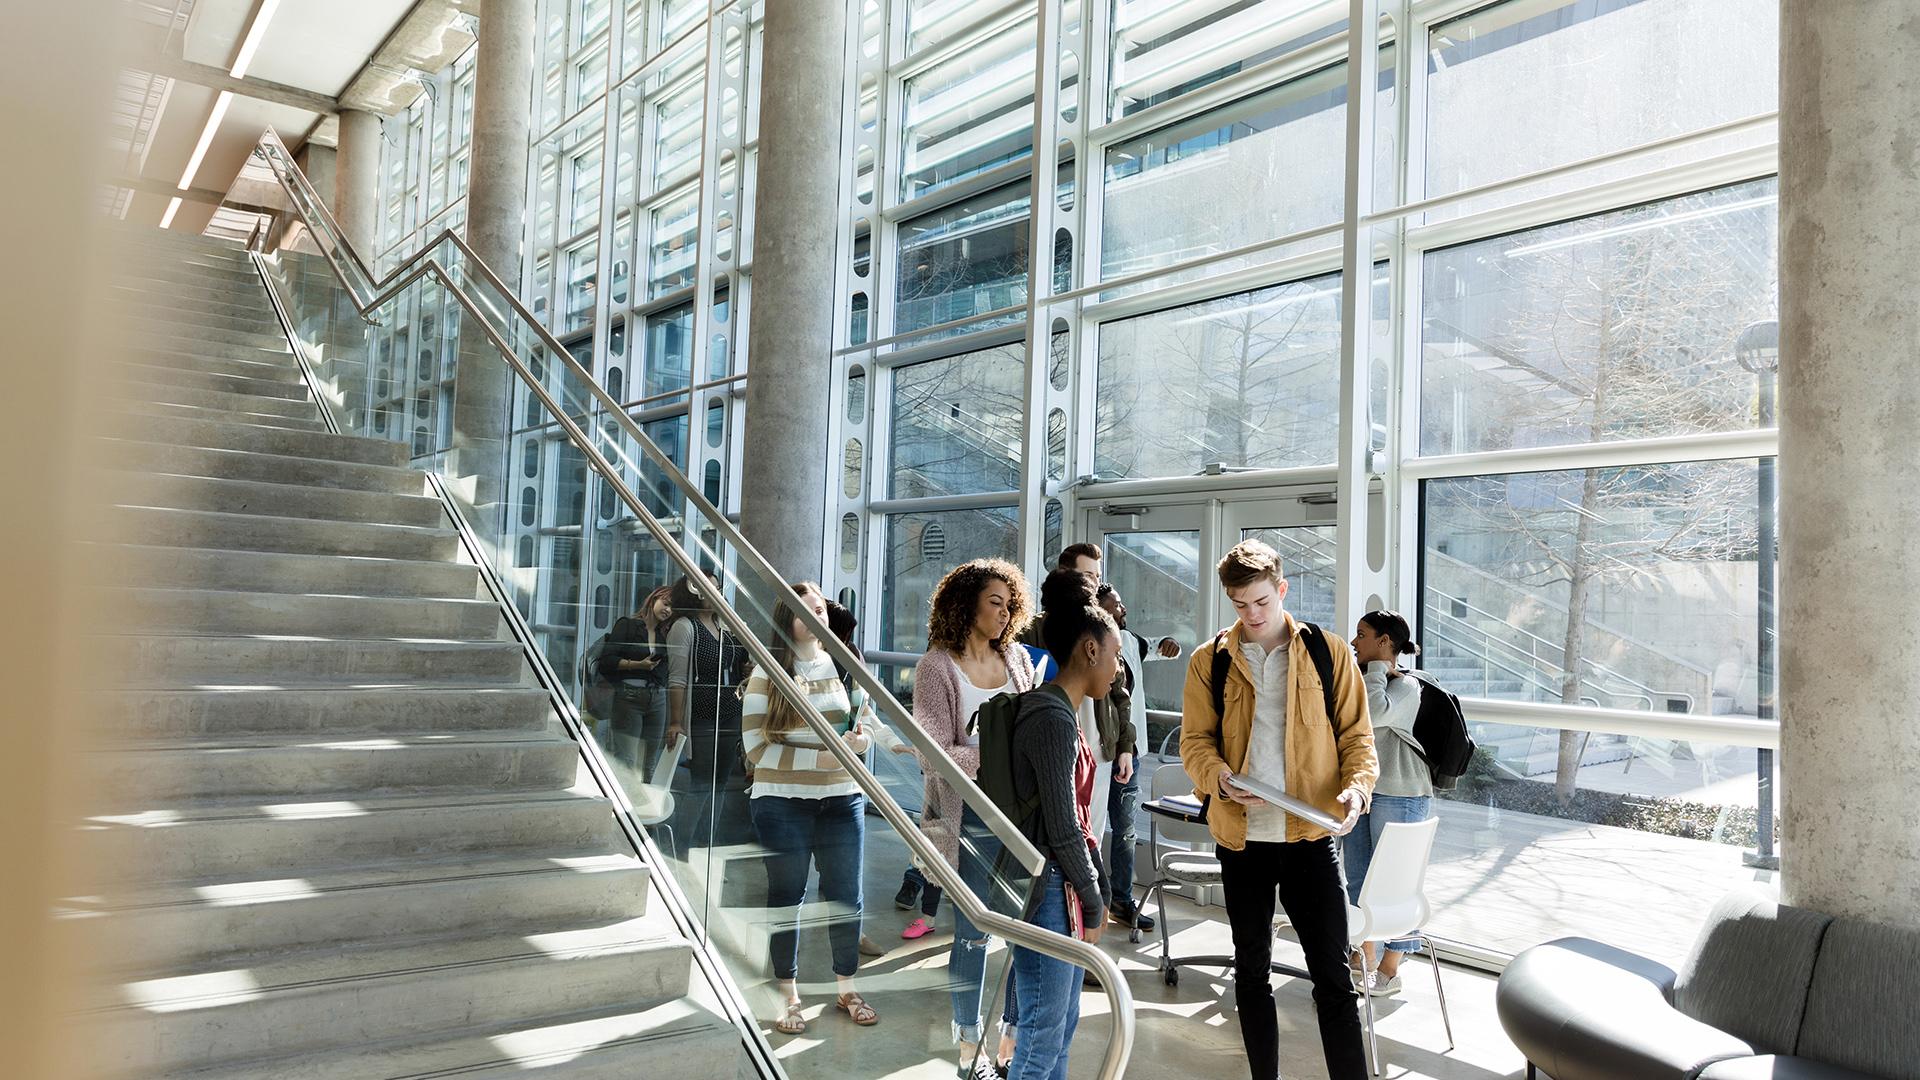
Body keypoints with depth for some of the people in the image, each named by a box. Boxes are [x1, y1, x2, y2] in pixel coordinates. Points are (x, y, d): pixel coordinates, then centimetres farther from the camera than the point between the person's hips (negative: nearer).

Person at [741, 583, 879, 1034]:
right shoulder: (767, 673, -5)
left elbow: (868, 719, 15)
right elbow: (757, 747, -9)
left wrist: (861, 736, -9)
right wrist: (820, 758, -18)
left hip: (842, 799, 3)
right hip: (782, 802, -3)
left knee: (846, 895, 10)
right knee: (787, 898, 9)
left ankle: (847, 988, 29)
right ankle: (789, 995, 25)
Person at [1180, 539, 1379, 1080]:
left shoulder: (1328, 654, 1)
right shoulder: (1209, 661, 2)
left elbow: (1356, 733, 3)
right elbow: (1195, 741, 2)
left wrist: (1357, 785, -16)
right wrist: (1223, 779, -18)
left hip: (1308, 834, -1)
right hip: (1241, 834, 2)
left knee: (1333, 977, 0)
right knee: (1251, 970, 14)